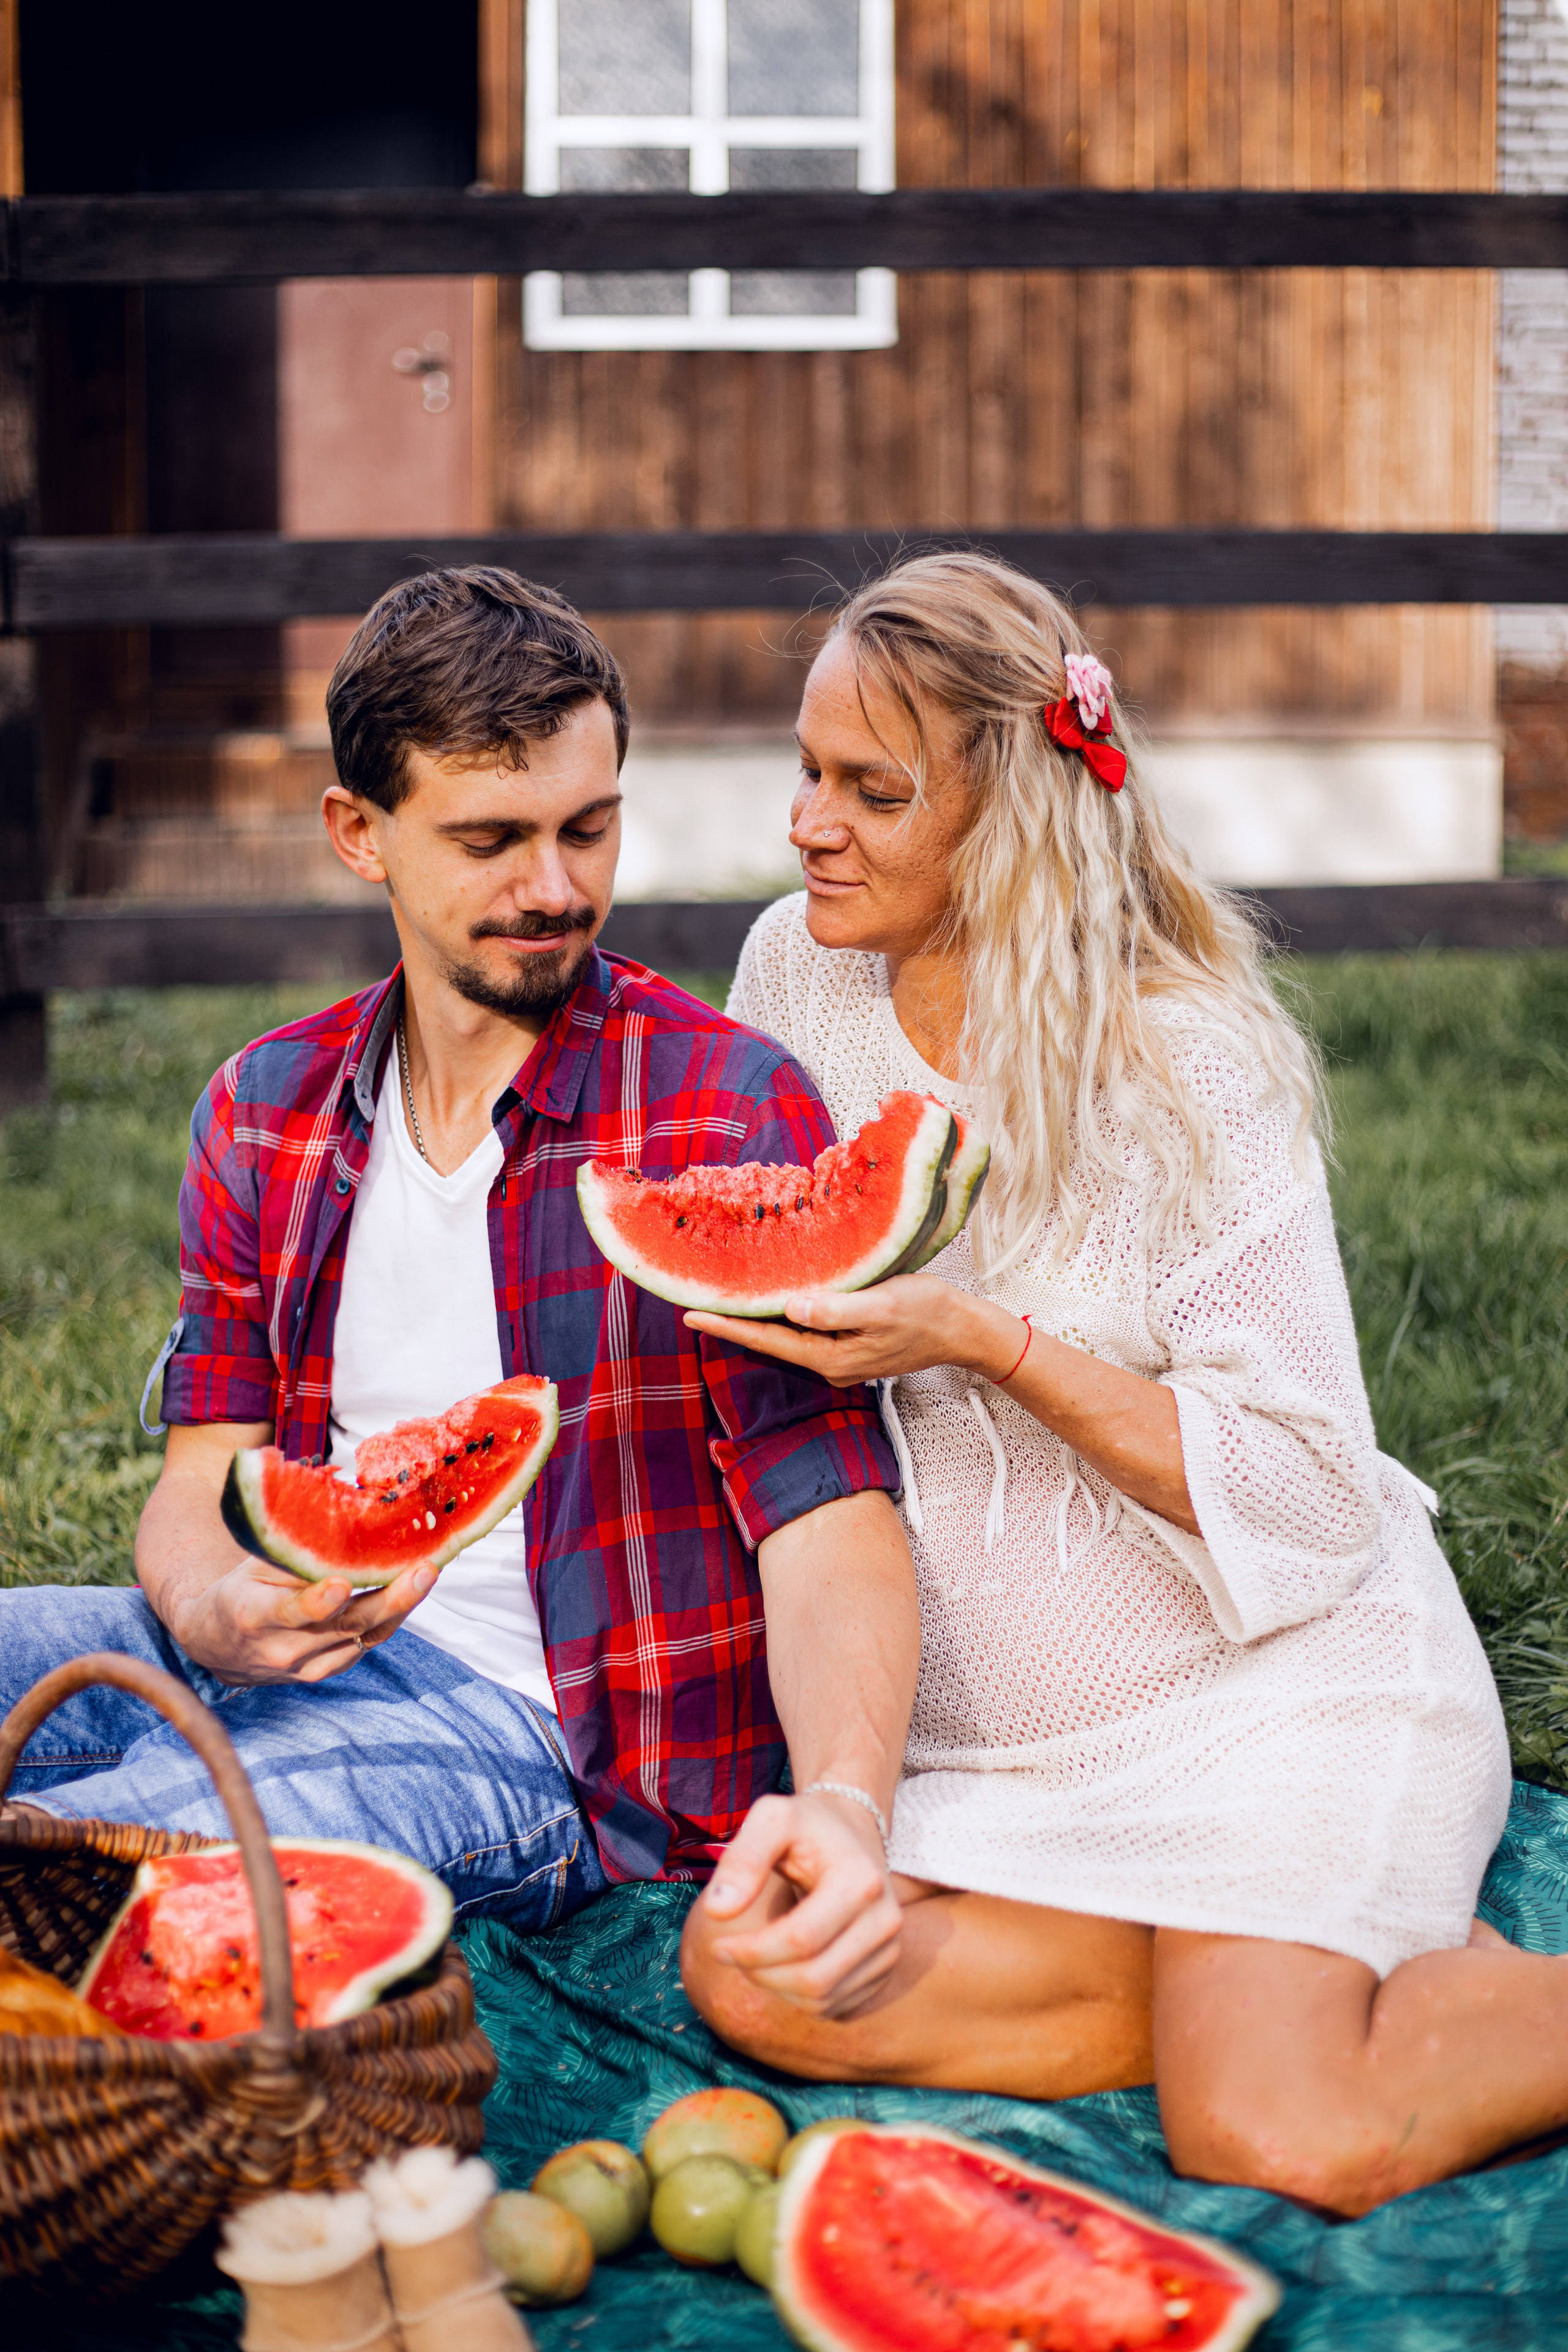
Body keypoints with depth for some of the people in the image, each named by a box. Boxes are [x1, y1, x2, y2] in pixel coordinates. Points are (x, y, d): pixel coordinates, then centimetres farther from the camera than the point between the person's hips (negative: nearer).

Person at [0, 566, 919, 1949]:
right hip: (300, 1653, 6)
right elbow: (205, 1474, 7)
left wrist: (847, 1799, -36)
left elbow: (828, 1518, -15)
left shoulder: (725, 1109, -10)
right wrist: (216, 1612, -19)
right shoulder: (263, 1113, 7)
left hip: (556, 1729, -5)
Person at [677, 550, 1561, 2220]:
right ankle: (1274, 1973, -4)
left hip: (1268, 1690, -6)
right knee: (751, 1974, -19)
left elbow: (1305, 1494, -18)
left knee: (1281, 2151, -24)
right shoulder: (795, 970, 1)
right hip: (988, 1733, 6)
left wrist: (986, 1340, -26)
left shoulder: (1187, 1065, -16)